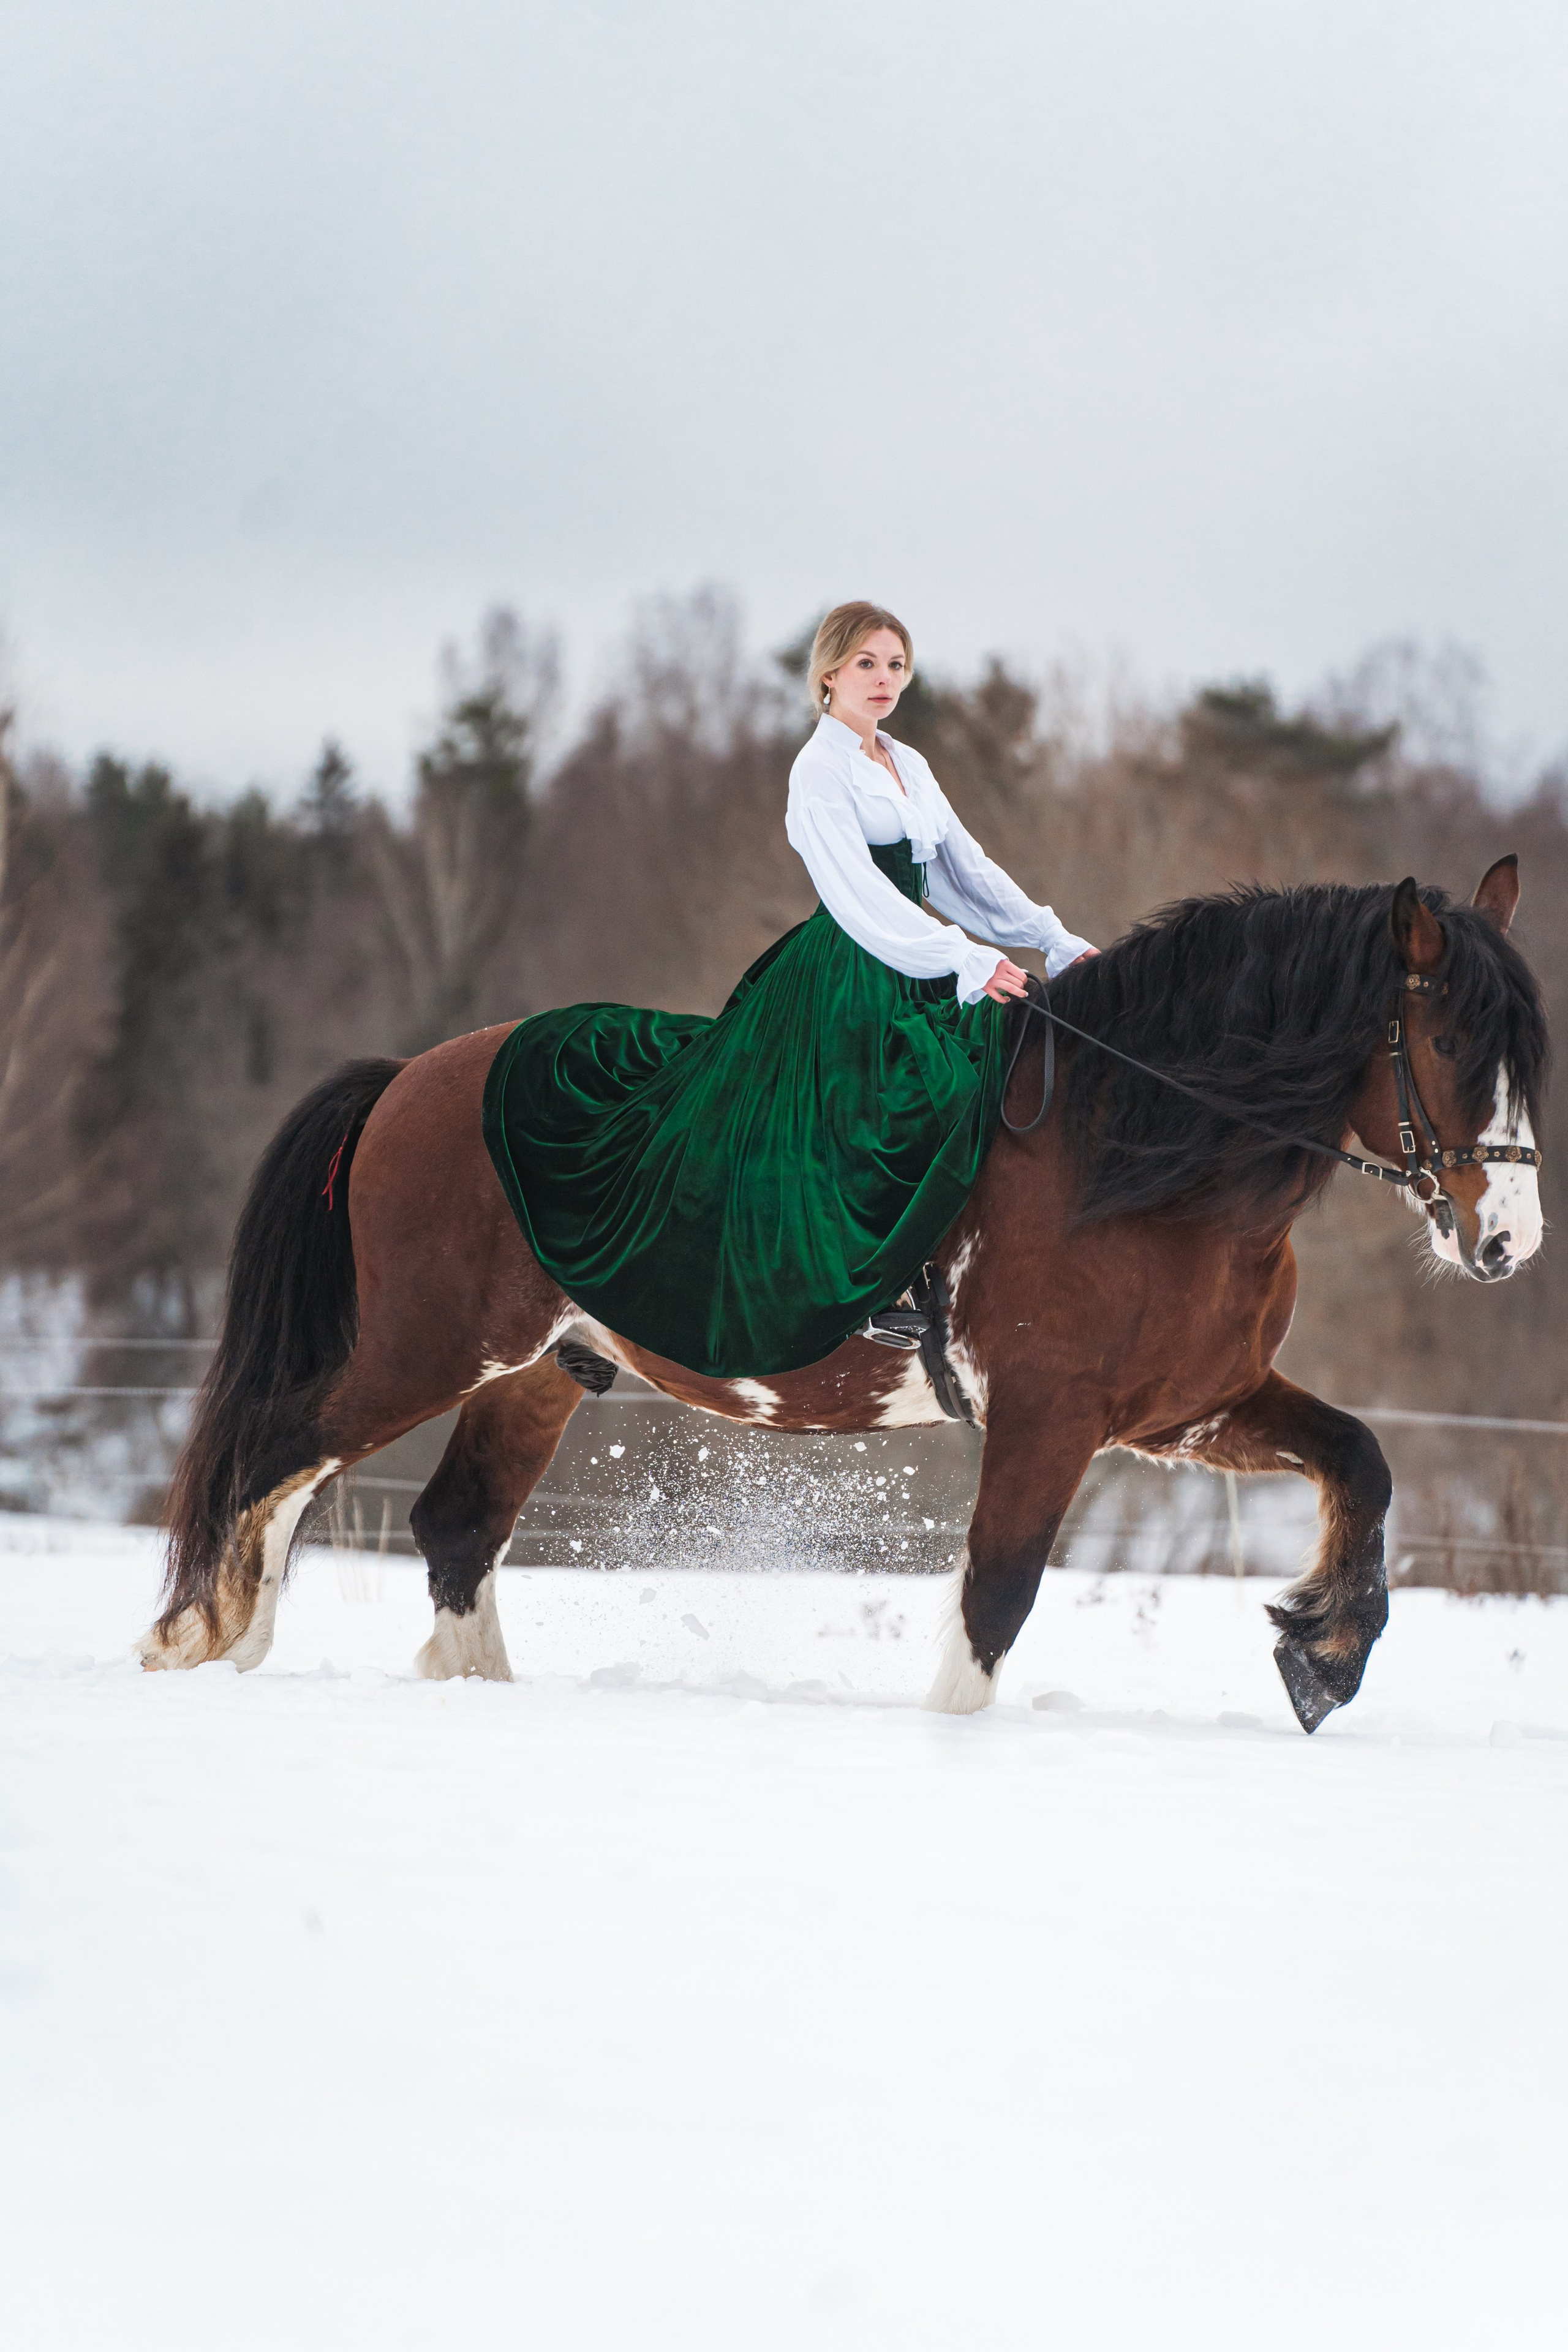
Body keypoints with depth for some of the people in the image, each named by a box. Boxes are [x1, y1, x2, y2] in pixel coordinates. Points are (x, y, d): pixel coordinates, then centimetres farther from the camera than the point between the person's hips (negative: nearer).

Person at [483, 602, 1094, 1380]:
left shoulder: (908, 766, 14)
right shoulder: (821, 772, -13)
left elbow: (966, 870, 14)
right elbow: (860, 894, -24)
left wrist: (1057, 942, 3)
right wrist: (967, 962, -33)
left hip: (914, 977, 9)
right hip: (848, 980, -9)